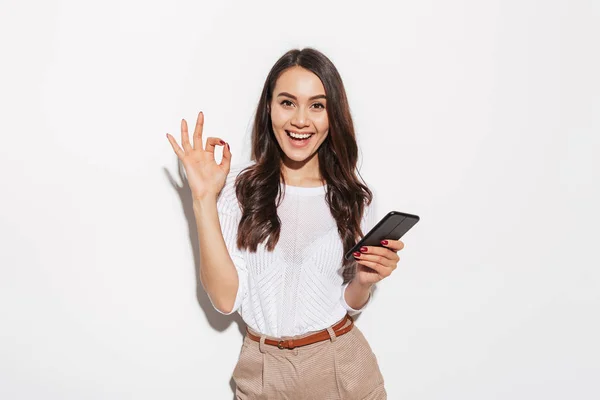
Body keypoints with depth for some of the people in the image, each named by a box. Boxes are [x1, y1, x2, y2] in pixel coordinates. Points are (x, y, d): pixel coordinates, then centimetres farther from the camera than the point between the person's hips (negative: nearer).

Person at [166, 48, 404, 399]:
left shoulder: (352, 196, -4)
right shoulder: (240, 186, -10)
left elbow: (351, 303, 4)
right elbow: (226, 298, -15)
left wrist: (364, 279, -17)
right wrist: (204, 198, -19)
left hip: (344, 368, 1)